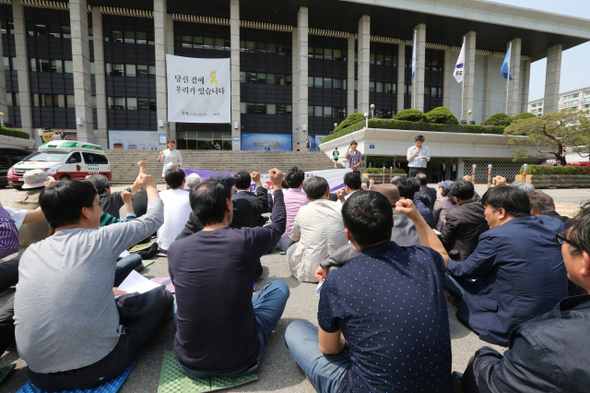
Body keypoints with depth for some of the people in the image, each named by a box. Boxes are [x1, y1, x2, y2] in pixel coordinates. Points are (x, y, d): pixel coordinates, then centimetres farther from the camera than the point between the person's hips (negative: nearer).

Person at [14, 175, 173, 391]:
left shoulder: (29, 253, 3)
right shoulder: (100, 240, -14)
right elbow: (153, 219, 2)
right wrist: (150, 186, 20)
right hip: (97, 368, -6)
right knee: (161, 296, 9)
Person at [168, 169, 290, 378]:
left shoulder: (175, 249, -10)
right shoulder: (246, 240, -19)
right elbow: (279, 225, 4)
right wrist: (277, 186, 19)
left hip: (189, 363, 3)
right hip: (241, 363, -3)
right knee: (280, 287, 15)